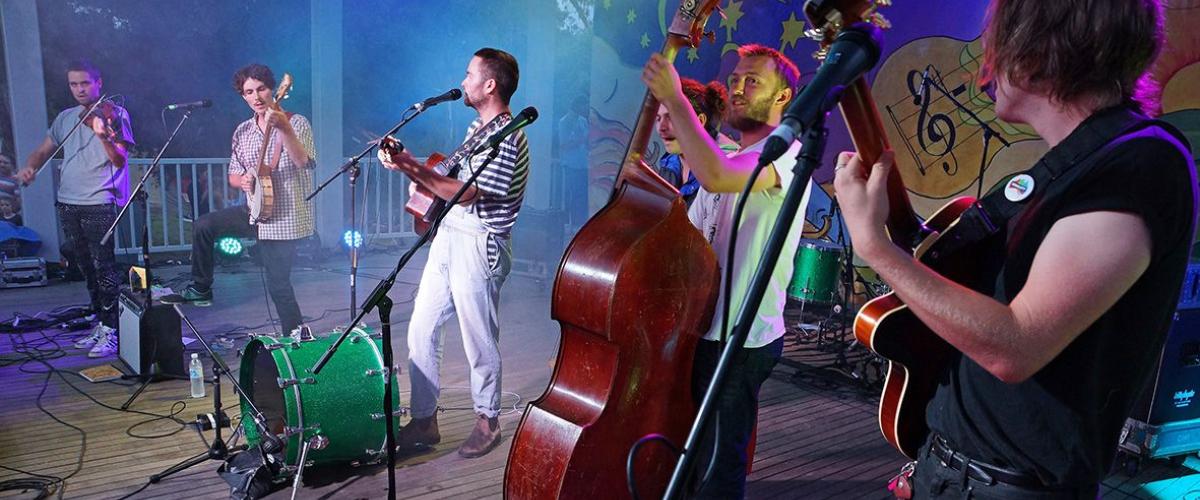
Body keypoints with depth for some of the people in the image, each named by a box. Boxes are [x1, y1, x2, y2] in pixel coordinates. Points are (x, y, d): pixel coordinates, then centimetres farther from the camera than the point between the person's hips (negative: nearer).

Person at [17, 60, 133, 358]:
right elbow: (44, 150, 19)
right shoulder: (65, 118, 15)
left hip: (99, 204, -6)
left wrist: (103, 135, -31)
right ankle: (101, 324, 21)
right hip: (68, 204, 7)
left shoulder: (114, 113, -3)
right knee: (87, 269, 12)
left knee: (104, 268, -8)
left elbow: (120, 160, -13)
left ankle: (112, 331, -5)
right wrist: (30, 167, -2)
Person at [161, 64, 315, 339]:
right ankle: (201, 289, 18)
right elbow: (233, 175, 16)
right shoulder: (243, 131, 8)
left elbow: (304, 162, -29)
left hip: (284, 217, -7)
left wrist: (283, 128, -42)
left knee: (278, 284, -5)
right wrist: (242, 181, -8)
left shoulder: (296, 123, -10)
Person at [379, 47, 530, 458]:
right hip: (448, 236, 10)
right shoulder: (479, 127, 16)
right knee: (420, 331, 9)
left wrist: (413, 169, -22)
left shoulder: (508, 137, -15)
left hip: (479, 245, -9)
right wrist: (410, 166, 8)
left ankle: (488, 422, 21)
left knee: (479, 342, 2)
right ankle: (423, 421, 20)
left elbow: (466, 194, -21)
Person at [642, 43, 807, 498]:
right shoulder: (725, 162, 16)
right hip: (702, 333, 9)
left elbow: (715, 177, -34)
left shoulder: (786, 152, -12)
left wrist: (674, 99, -26)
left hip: (741, 345, -8)